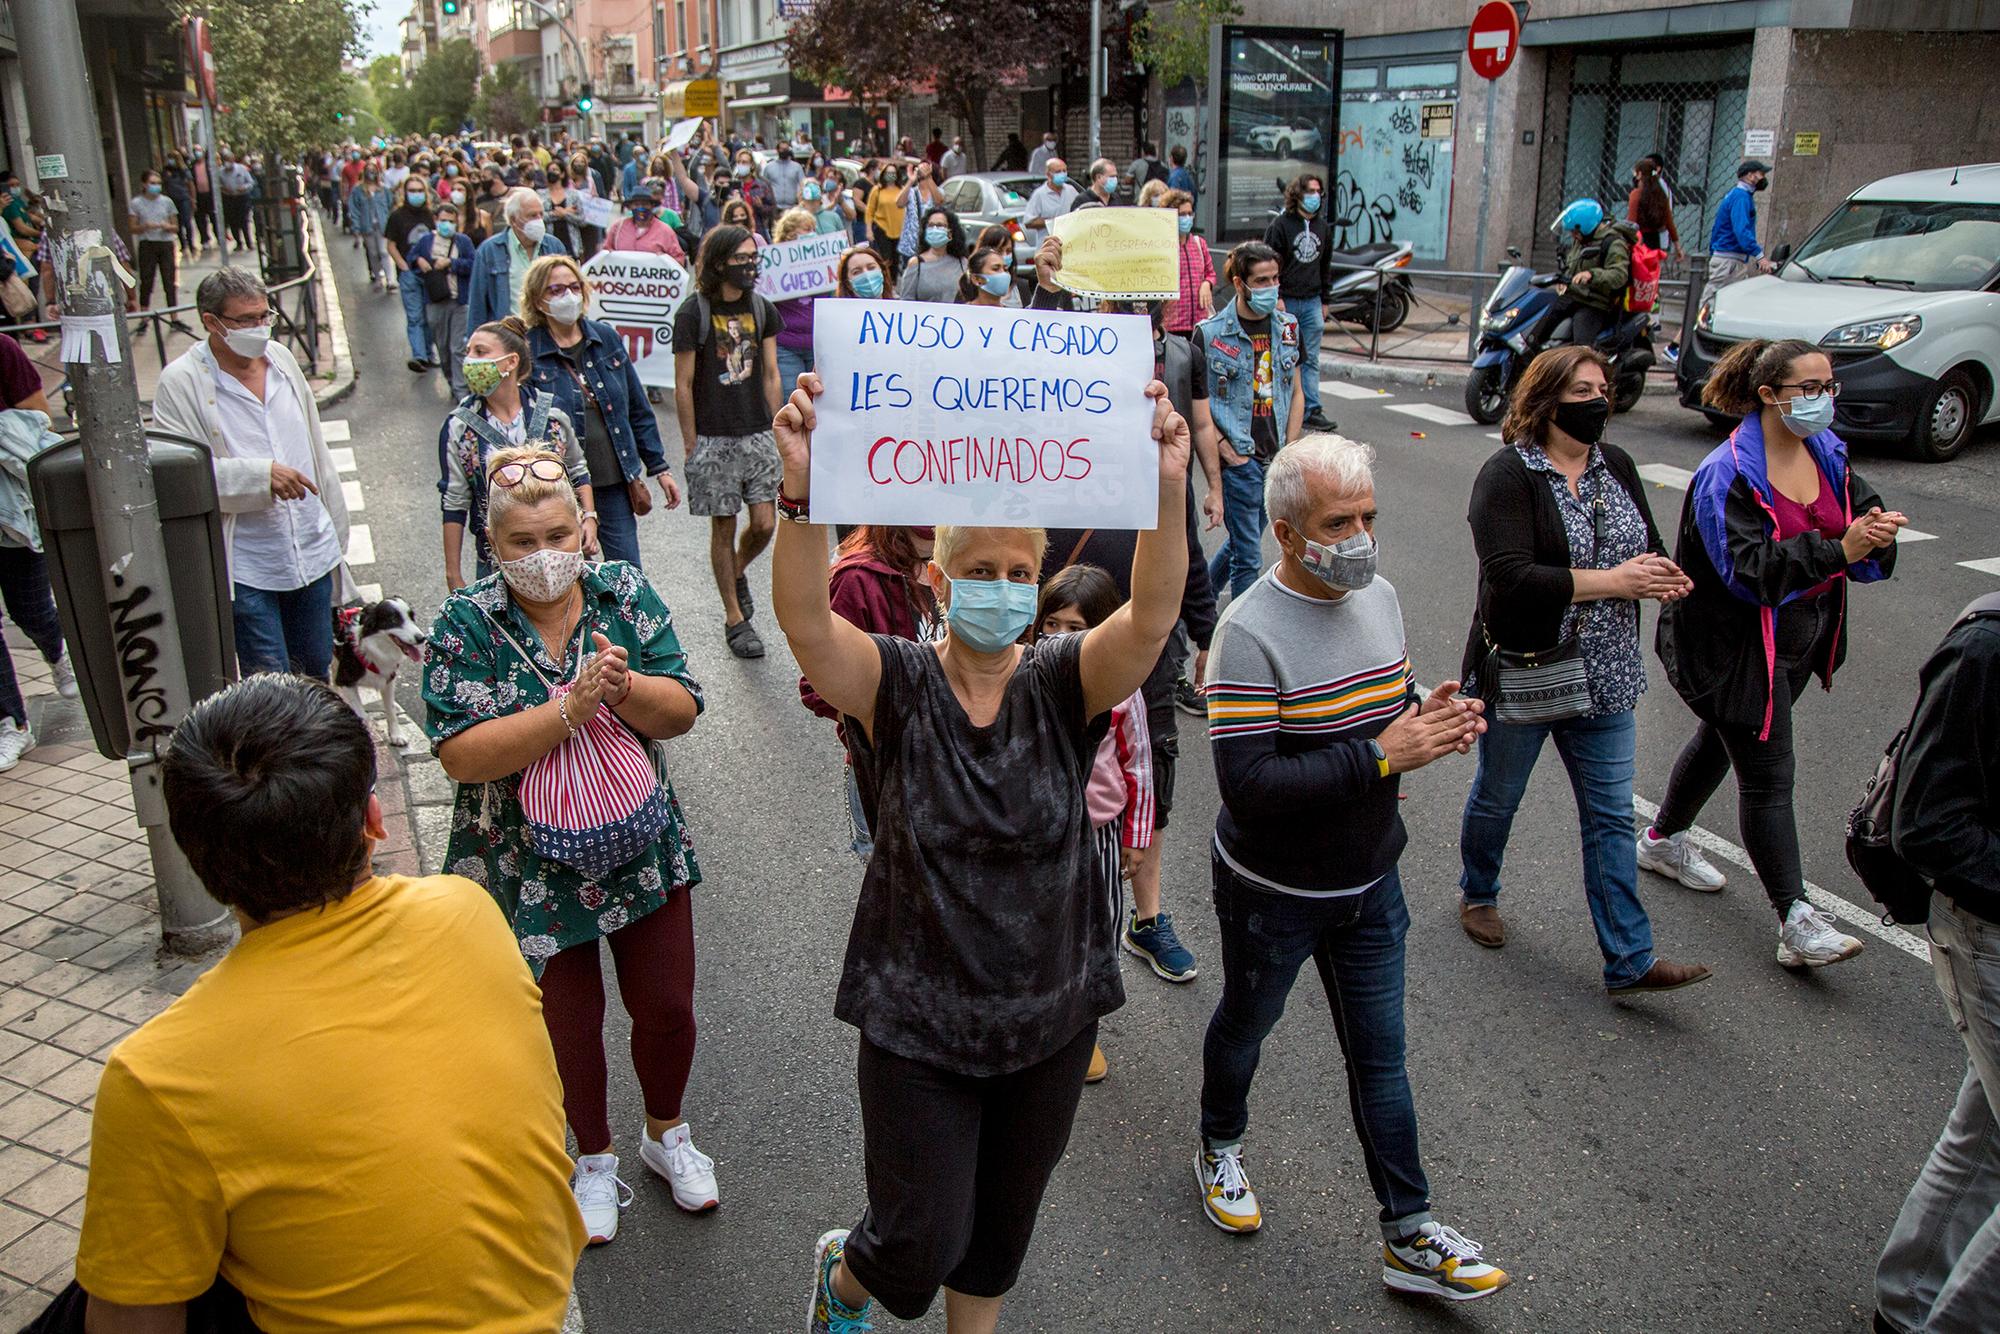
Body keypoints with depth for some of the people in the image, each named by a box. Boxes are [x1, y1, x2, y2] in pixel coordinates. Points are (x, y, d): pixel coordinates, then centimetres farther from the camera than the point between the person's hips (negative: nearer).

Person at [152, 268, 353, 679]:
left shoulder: (281, 358, 7)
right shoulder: (181, 382, -10)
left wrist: (336, 533, 18)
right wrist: (259, 475, -27)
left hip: (314, 554, 5)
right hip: (246, 571, -5)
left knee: (316, 676, 16)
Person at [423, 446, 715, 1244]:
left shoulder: (625, 595, -5)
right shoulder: (466, 625, -13)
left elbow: (681, 711, -8)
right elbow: (461, 754, -22)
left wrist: (623, 687, -29)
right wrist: (571, 706, -32)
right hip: (533, 870, -2)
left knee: (667, 1008, 13)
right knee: (568, 1025, 13)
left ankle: (665, 1135, 42)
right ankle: (594, 1160, 39)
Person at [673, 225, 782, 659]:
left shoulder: (761, 308, 7)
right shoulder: (693, 312, -7)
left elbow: (770, 376, 11)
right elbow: (683, 386, -5)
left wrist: (776, 429, 7)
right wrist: (691, 446, -5)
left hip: (757, 434, 4)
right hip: (714, 438, -4)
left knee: (764, 523, -1)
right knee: (723, 527, 4)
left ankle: (738, 572, 32)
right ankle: (734, 618, 16)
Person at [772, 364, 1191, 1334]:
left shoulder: (1064, 685, -9)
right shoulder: (897, 687, -13)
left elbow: (1152, 618, -28)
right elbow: (805, 621, -31)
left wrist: (1169, 493, -44)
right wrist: (802, 492, -48)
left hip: (1052, 1014, 2)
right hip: (917, 1020, -2)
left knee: (1001, 1232, 21)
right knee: (924, 1242, 7)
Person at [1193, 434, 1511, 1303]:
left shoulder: (1380, 597, -1)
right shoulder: (1250, 631, -25)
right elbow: (1247, 784, -31)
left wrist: (1431, 719, -11)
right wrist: (1381, 756, -32)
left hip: (1370, 881, 5)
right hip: (1274, 894, -5)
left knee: (1380, 1053, 13)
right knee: (1246, 1022, 20)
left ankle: (1410, 1238, 26)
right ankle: (1220, 1149, 48)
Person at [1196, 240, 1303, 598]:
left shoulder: (1287, 328, 8)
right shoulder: (1210, 333, -8)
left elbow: (1296, 394, 13)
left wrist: (1289, 451, 3)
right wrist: (1225, 449, -13)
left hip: (1276, 460, 6)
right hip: (1239, 460, -6)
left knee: (1244, 540, 17)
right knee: (1249, 554, -4)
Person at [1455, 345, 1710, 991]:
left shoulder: (1616, 466, 6)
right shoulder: (1508, 474, -15)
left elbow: (1649, 552, 12)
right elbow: (1510, 576, -26)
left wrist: (1656, 576, -13)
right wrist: (1611, 580, -24)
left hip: (1604, 680, 5)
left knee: (1612, 815, 6)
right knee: (1497, 798, 15)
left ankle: (1629, 960, 11)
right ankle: (1478, 895, 41)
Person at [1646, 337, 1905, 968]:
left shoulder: (1826, 452, 2)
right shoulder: (1728, 475, -22)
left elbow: (1854, 516, 0)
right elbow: (1748, 568, -30)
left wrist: (1874, 529, -23)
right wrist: (1837, 548, -37)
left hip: (1800, 636, 8)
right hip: (1737, 647, -8)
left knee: (1724, 738, 23)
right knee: (1768, 774, -6)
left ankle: (1664, 839, 44)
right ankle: (1796, 921, -1)